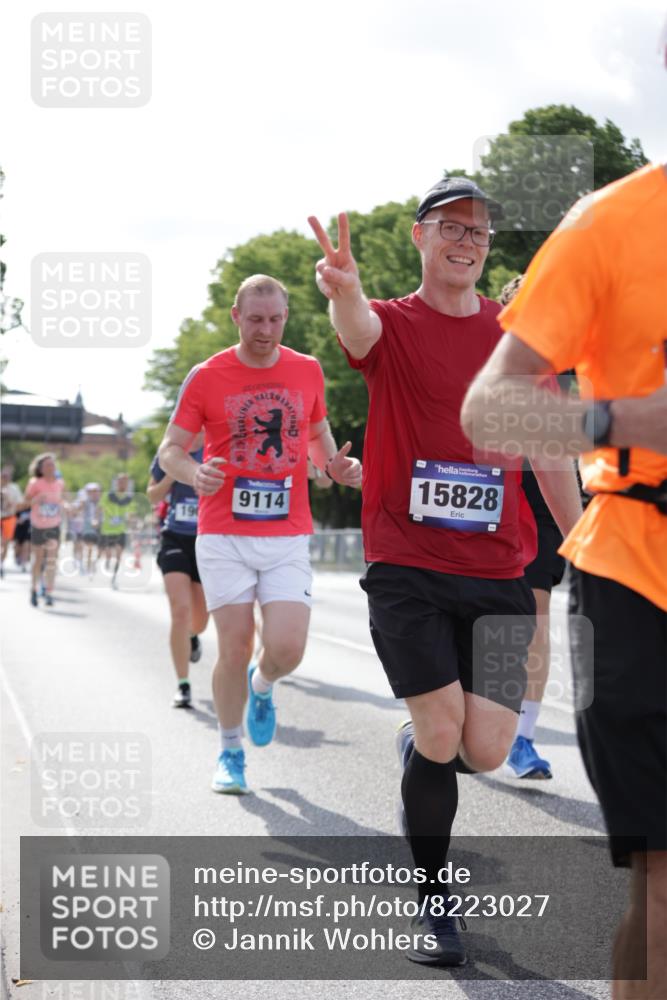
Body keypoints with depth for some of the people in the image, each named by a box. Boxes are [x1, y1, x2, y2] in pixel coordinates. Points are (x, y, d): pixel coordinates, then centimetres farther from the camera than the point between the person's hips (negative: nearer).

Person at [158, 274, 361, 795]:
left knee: (287, 649, -10)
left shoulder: (308, 371, 7)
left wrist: (335, 465, 0)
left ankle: (262, 687, 27)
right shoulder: (206, 377, -1)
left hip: (288, 538, 2)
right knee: (235, 650, -3)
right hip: (224, 537, -2)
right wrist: (195, 473, -21)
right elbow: (170, 450, 2)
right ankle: (231, 753, 18)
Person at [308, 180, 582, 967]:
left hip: (497, 575, 3)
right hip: (406, 567, -3)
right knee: (441, 733, -9)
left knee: (486, 750, -6)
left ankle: (419, 743, 32)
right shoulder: (392, 326, 0)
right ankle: (432, 901, 14)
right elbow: (359, 327, -27)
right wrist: (344, 293, -51)